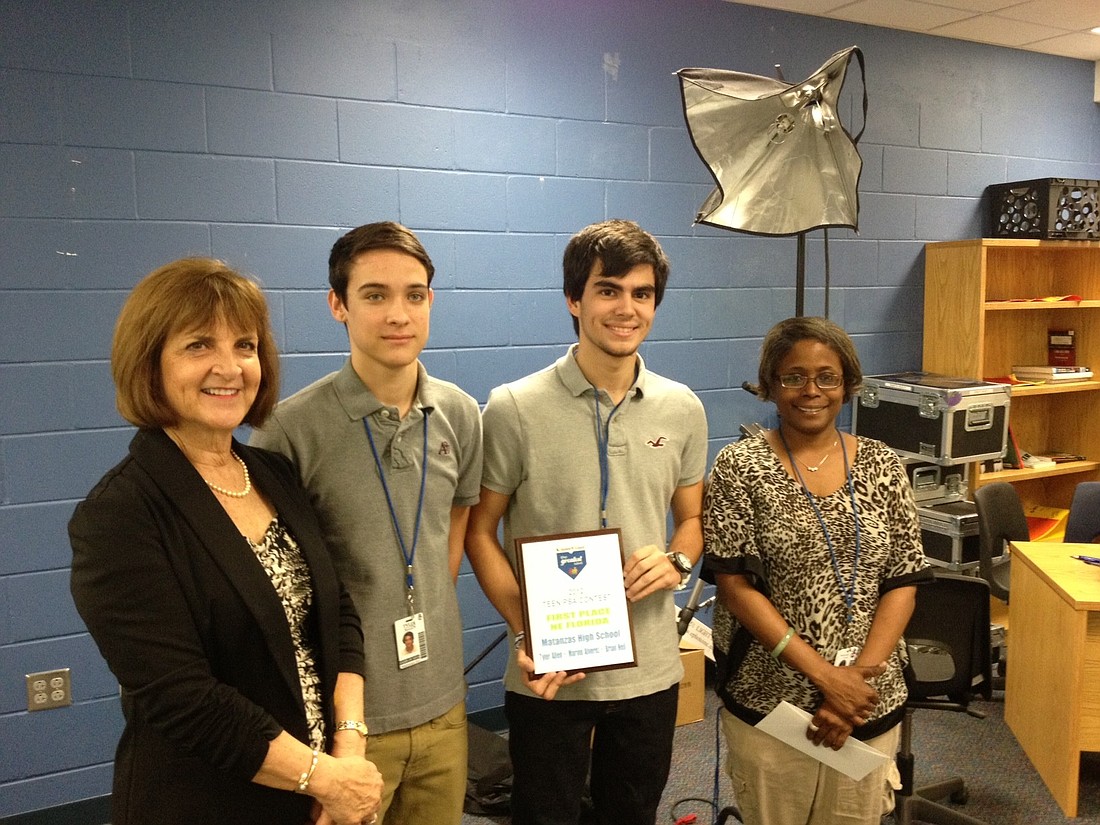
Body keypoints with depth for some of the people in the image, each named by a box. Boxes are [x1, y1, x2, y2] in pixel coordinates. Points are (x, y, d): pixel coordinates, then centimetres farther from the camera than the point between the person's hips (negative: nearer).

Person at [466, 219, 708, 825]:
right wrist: (525, 633, -16)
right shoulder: (515, 409, -11)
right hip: (550, 675, -3)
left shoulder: (683, 409, 0)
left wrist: (677, 562, -10)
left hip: (651, 669, 4)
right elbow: (480, 531, -5)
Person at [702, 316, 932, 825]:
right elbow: (734, 585, -12)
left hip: (869, 702, 3)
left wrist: (859, 677, -12)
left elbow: (903, 583, 0)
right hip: (768, 701, -2)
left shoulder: (881, 465, 1)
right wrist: (825, 674, -16)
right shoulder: (740, 465, -8)